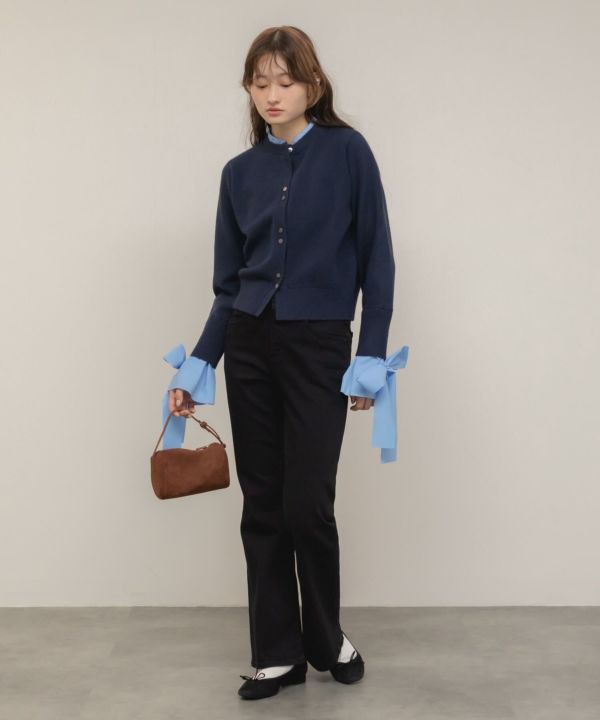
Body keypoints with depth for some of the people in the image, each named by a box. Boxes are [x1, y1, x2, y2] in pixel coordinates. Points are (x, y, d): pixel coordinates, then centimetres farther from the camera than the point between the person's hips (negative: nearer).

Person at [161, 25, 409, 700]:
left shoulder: (347, 152, -3)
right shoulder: (240, 172, 7)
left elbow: (376, 261, -4)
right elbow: (228, 284, 9)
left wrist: (372, 358, -9)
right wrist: (197, 367, 3)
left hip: (319, 348, -4)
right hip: (248, 348, 4)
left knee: (307, 506, -2)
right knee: (262, 506, 7)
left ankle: (326, 640, 23)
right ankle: (277, 653, 20)